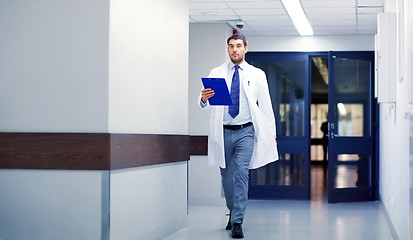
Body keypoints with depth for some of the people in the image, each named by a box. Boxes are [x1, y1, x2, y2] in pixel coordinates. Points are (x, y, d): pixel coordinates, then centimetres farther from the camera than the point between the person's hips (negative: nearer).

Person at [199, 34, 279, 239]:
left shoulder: (257, 75, 7)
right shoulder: (216, 73, 7)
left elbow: (265, 106, 8)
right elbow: (205, 103, -2)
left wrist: (271, 135, 4)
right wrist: (204, 99, -27)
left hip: (245, 131, -2)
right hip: (223, 132, 2)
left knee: (241, 172, -16)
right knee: (226, 176, 9)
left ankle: (237, 222, -13)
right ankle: (233, 213, 30)